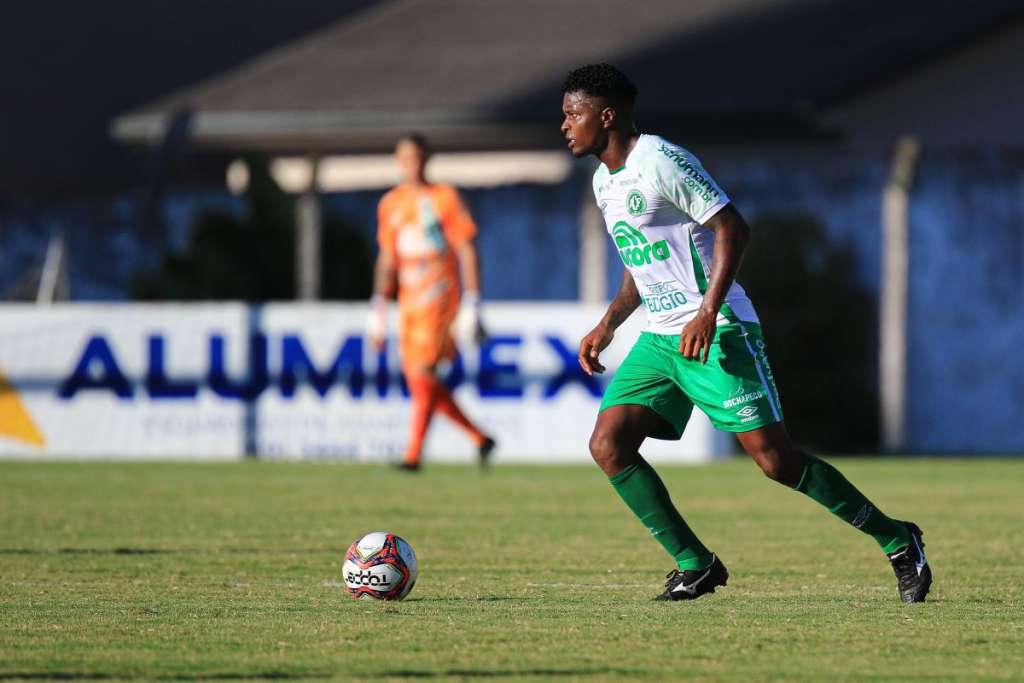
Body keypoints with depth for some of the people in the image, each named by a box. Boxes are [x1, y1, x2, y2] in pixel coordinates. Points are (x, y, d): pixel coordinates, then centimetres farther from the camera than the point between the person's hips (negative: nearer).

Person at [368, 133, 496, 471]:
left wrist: (472, 304, -10)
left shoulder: (445, 198, -2)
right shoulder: (390, 205, 14)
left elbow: (466, 250, -4)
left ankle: (413, 454, -17)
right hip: (408, 299, 6)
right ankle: (480, 439, 16)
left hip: (439, 295, -6)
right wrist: (378, 307, 13)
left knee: (423, 371, -16)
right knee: (415, 376, 3)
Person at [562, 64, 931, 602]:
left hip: (715, 334, -9)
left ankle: (897, 541, 2)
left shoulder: (662, 162, -14)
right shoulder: (604, 182, 14)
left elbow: (732, 229, -17)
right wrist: (608, 324, 16)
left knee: (774, 458, -12)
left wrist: (707, 313, -24)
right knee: (607, 445, -7)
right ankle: (694, 565, 0)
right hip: (659, 339, 9)